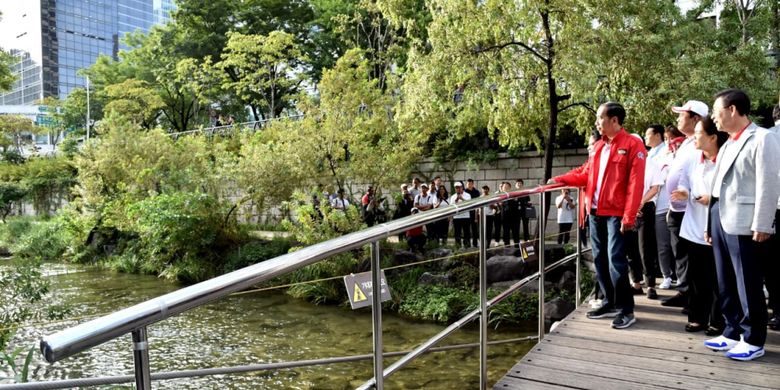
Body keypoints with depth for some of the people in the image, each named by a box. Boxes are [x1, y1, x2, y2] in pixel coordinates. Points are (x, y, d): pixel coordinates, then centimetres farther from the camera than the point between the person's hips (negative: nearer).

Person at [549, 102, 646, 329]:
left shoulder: (633, 145, -8)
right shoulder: (599, 146, 16)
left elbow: (635, 183, -14)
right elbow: (585, 173, 19)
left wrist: (629, 216, -18)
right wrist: (559, 180, 6)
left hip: (616, 214, -7)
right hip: (596, 212, 8)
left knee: (615, 261, -8)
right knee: (600, 259, 11)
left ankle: (626, 310, 4)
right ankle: (610, 303, 23)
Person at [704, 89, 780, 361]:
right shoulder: (727, 144, 17)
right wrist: (711, 223, 13)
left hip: (743, 223, -8)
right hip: (720, 221, 8)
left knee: (748, 285, 1)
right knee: (726, 284, 14)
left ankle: (754, 340, 13)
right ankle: (733, 333, 25)